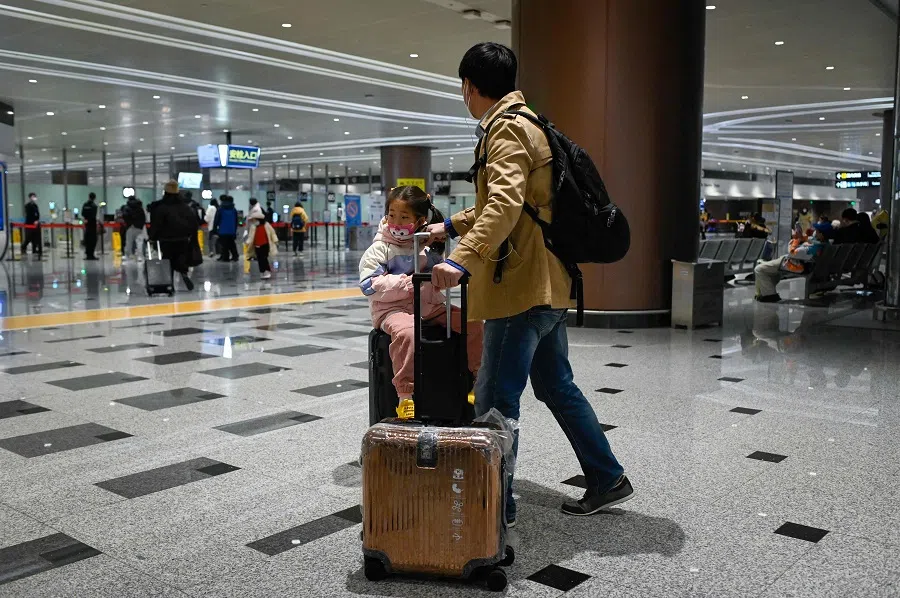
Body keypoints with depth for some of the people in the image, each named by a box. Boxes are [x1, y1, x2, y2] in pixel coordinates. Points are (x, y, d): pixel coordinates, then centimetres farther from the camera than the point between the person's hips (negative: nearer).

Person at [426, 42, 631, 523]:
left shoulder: (507, 128, -12)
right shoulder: (523, 123, 20)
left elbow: (506, 203, -29)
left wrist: (462, 260, -38)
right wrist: (453, 226, 34)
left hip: (523, 285, -11)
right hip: (545, 283, 11)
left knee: (495, 400, -3)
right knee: (555, 386, 18)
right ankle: (608, 479, 27)